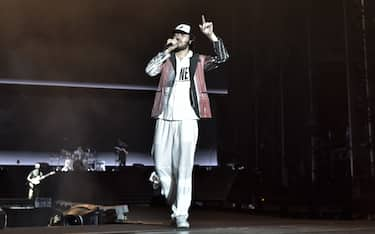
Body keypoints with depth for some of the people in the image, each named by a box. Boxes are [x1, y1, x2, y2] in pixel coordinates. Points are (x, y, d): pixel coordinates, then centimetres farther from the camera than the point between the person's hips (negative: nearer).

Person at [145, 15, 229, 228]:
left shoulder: (198, 61, 10)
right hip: (164, 119, 3)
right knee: (162, 166, 4)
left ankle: (182, 215, -4)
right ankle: (176, 206, 25)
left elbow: (222, 58, -3)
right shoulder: (167, 60, 13)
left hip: (187, 120, -2)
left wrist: (210, 35, -13)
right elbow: (150, 70, -4)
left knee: (184, 168, -7)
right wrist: (167, 50, -4)